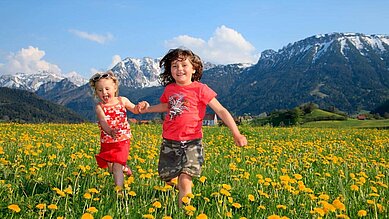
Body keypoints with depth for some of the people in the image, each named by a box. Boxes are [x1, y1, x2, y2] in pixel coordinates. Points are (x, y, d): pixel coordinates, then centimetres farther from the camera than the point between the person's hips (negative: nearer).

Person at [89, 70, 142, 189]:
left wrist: (140, 106, -19)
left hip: (122, 140, -1)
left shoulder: (122, 101, -3)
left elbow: (135, 110, 7)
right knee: (110, 168, 13)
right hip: (107, 142, 1)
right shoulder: (99, 107, -10)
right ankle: (124, 168, 44)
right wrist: (110, 131, -48)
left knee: (116, 167, -10)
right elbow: (103, 121, -26)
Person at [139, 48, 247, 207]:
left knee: (185, 182, -14)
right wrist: (147, 109, 16)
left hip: (191, 143, -4)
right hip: (169, 142, 5)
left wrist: (236, 134, -15)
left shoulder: (200, 89, -8)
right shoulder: (169, 89, 6)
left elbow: (221, 111, -8)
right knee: (168, 180, 13)